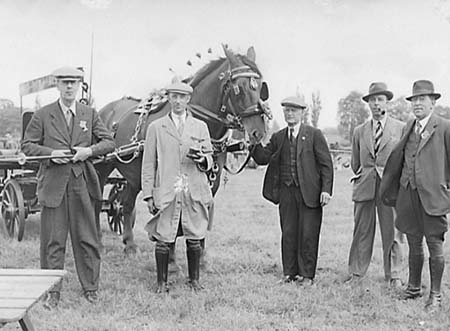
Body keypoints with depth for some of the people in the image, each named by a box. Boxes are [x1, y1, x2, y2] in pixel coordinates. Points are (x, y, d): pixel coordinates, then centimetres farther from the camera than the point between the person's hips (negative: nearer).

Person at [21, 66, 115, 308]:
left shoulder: (90, 115, 9)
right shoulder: (42, 115, 4)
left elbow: (109, 142, 9)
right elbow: (27, 145, 5)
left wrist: (89, 151, -9)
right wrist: (51, 153, -12)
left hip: (83, 183, 2)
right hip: (53, 183, -1)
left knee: (87, 238, 7)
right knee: (53, 240, 2)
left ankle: (90, 287, 19)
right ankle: (52, 290, 13)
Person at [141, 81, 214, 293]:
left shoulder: (201, 127, 12)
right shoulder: (156, 127, 7)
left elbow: (210, 160, 14)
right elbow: (148, 164, 5)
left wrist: (202, 159, -11)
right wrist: (148, 195, -1)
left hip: (195, 193, 2)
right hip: (166, 193, -1)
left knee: (194, 239, 5)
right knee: (163, 239, 0)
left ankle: (194, 279, 21)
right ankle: (161, 282, 14)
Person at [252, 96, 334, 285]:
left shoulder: (314, 135, 1)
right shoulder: (278, 137, 13)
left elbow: (326, 163, -2)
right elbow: (262, 158, 6)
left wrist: (326, 190, -10)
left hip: (309, 192, -3)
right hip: (286, 192, 4)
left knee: (308, 234, 1)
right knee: (288, 233, 8)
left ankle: (307, 275, 11)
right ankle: (289, 273, 18)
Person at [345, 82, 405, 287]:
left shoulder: (401, 129, 5)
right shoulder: (359, 131, 12)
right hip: (364, 186, 2)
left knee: (392, 233, 2)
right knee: (361, 232, 3)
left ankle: (393, 276, 13)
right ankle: (356, 273, 11)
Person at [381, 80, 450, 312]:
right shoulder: (409, 127, 13)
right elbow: (400, 159, 17)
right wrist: (391, 188, 13)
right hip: (409, 194, 5)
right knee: (414, 244, 15)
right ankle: (414, 287, 29)